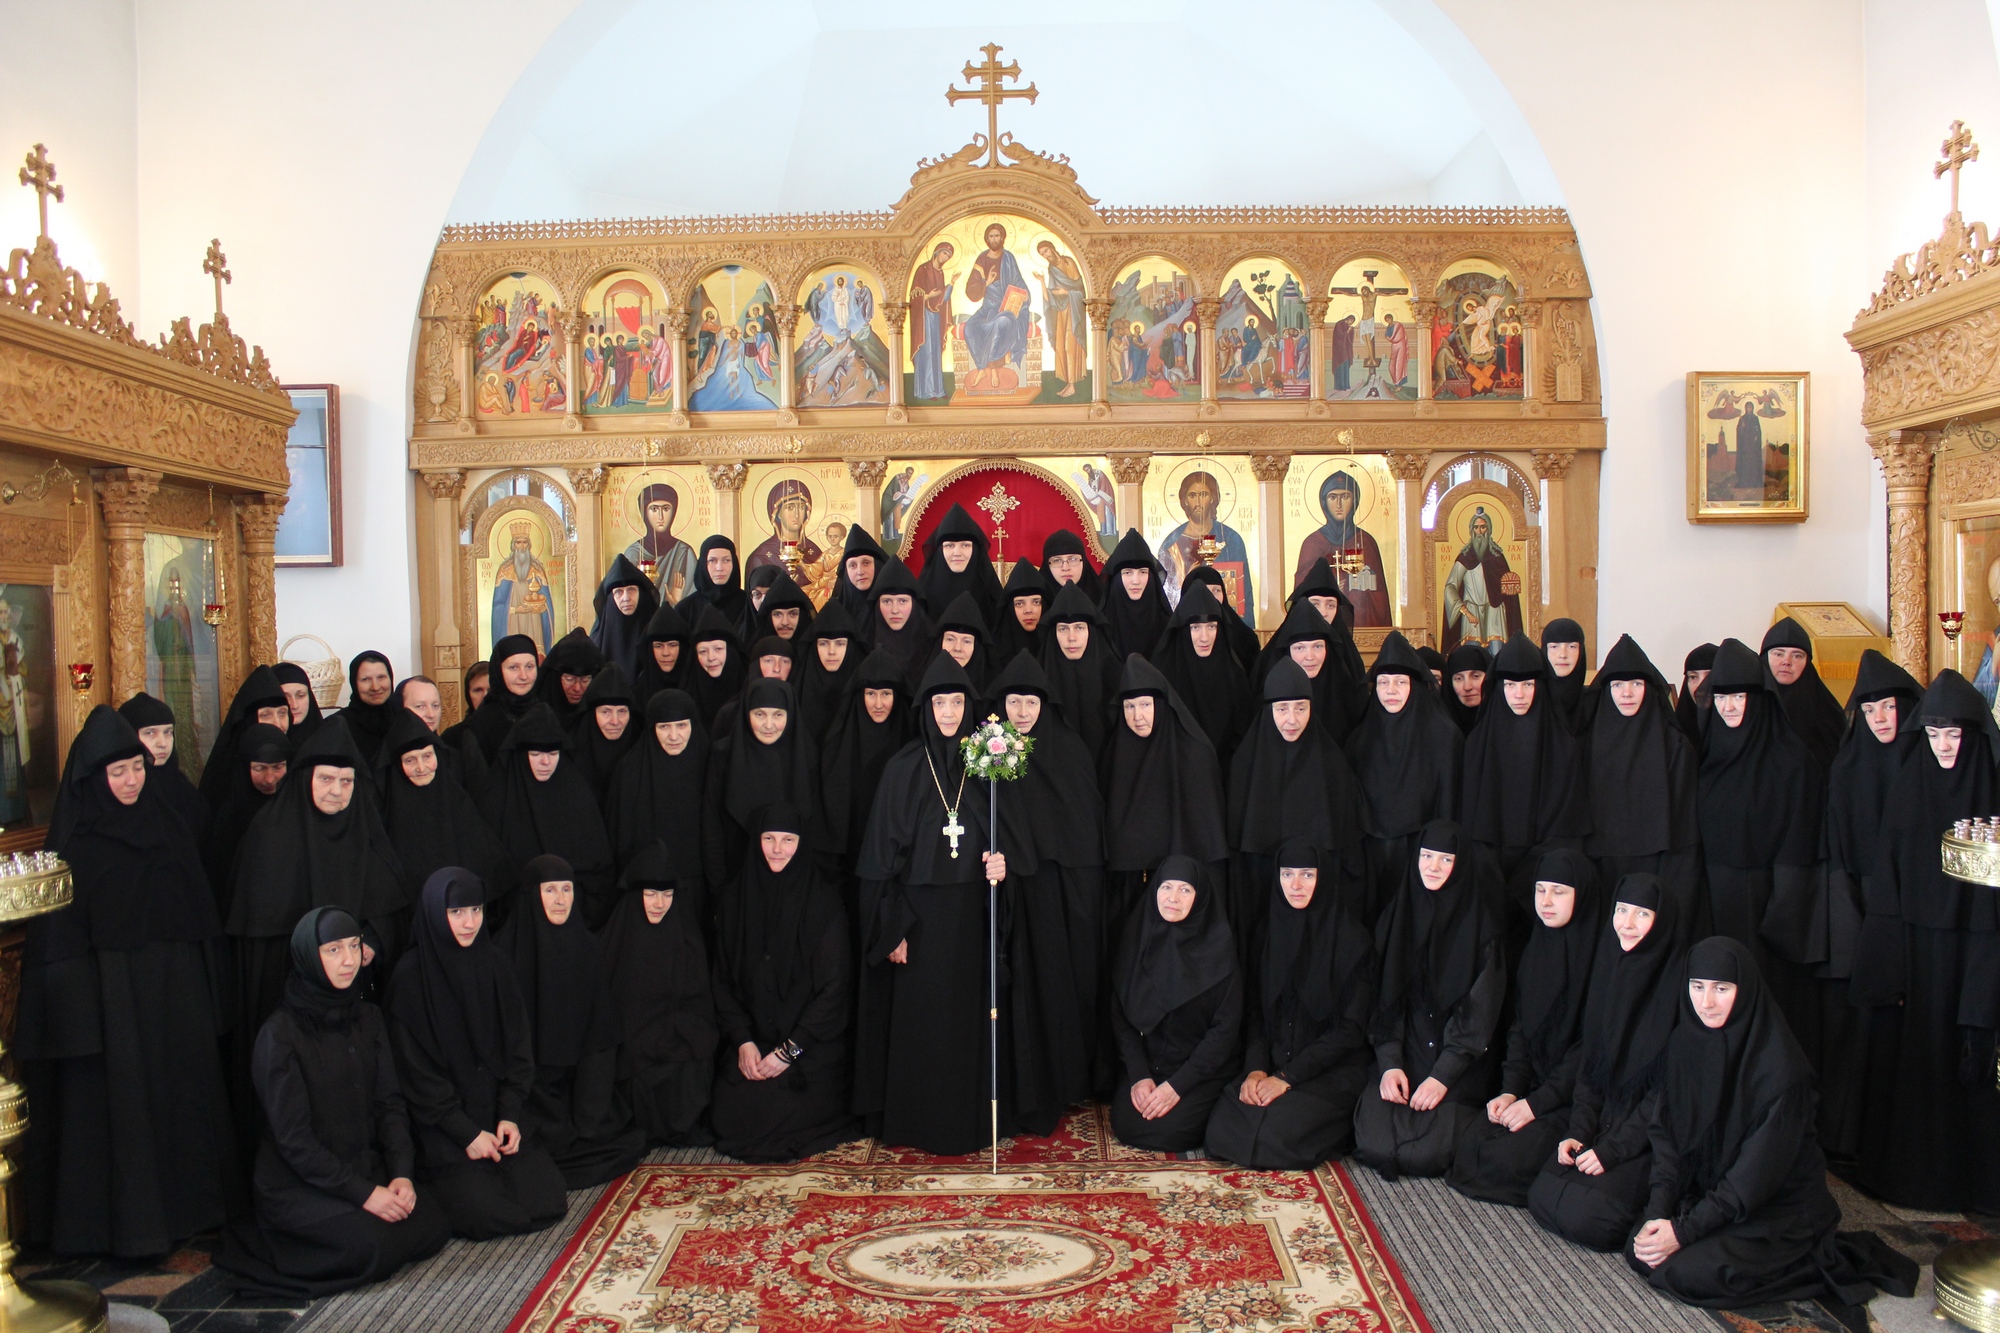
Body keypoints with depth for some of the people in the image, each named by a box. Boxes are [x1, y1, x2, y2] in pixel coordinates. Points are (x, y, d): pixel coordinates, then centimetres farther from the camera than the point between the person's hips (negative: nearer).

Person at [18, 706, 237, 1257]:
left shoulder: (166, 824, 7)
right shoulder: (74, 840, -7)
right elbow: (59, 932, -10)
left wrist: (204, 989, 7)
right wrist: (77, 1012, -16)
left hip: (175, 990, 5)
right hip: (110, 997, -4)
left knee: (182, 1091, 10)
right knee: (116, 1101, 1)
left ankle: (187, 1203, 22)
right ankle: (125, 1220, 12)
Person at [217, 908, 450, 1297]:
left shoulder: (368, 1018, 5)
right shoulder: (281, 1033, -14)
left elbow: (390, 1103, 5)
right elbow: (292, 1137, -17)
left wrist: (401, 1173, -11)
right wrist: (363, 1192, -21)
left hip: (365, 1166, 7)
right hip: (296, 1181, -7)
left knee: (434, 1224, -11)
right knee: (374, 1244, -29)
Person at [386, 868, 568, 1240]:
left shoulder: (494, 964, 3)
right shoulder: (411, 976, -12)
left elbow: (518, 1043, 6)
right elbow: (415, 1070, -11)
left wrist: (510, 1114, -6)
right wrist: (467, 1133, -14)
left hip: (496, 1114, 5)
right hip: (440, 1123, -4)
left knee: (549, 1201, -8)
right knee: (487, 1214, -20)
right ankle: (446, 1179, 11)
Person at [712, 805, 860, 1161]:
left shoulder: (824, 904, -8)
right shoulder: (736, 903, 4)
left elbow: (834, 987, -11)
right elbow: (724, 980, 7)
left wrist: (789, 1051, -14)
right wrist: (743, 1041, -7)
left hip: (812, 1046, -3)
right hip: (752, 1039, 4)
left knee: (785, 1116, -19)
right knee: (732, 1113, -13)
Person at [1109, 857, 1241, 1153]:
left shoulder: (1218, 946, -13)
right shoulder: (1134, 937, -4)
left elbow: (1225, 1028, -12)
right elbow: (1119, 1013, 0)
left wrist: (1177, 1085, -17)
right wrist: (1139, 1075, -11)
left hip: (1202, 1065, -3)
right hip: (1145, 1059, 3)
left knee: (1169, 1130, -22)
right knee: (1124, 1124, -16)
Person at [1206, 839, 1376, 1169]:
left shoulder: (1351, 939, -8)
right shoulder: (1270, 932, 8)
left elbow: (1351, 1027, -11)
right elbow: (1255, 1011, 8)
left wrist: (1288, 1077, -16)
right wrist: (1256, 1068, -10)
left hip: (1334, 1070, -4)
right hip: (1273, 1064, 5)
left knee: (1275, 1135, -29)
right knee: (1222, 1128, -20)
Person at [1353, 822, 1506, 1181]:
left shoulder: (1482, 928, -4)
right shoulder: (1397, 917, 6)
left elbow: (1479, 1013, -8)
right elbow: (1385, 1000, 3)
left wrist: (1442, 1077, -16)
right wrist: (1389, 1065, -10)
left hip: (1459, 1065, -2)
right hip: (1402, 1055, 2)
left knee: (1426, 1155, -21)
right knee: (1374, 1146, -19)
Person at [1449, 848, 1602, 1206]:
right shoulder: (1537, 948, 9)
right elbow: (1519, 1028, 9)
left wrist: (1538, 1102, -17)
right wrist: (1511, 1091, -5)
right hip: (1534, 1087, 7)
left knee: (1510, 1159, -24)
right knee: (1471, 1143, -14)